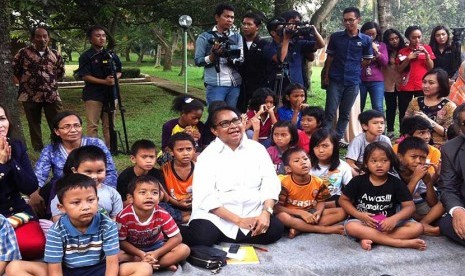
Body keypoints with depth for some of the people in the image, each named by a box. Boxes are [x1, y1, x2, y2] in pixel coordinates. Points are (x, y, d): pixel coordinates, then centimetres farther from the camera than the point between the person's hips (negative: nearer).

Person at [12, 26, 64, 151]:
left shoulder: (55, 54, 6)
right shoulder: (23, 53, -3)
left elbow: (61, 72, 18)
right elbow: (14, 70, 5)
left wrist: (52, 82, 10)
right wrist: (26, 82, 7)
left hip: (52, 95, 2)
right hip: (30, 96, -1)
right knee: (34, 124, 8)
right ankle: (38, 150, 18)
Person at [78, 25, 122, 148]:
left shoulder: (111, 55, 11)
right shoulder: (86, 56, -3)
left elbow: (119, 72, 16)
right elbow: (85, 76, -10)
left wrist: (114, 78, -7)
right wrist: (104, 81, -19)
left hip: (110, 94, 5)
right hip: (93, 95, -4)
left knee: (109, 124, 10)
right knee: (92, 125, -4)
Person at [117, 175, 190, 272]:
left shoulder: (162, 215, -22)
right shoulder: (124, 216, -26)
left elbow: (177, 238, -16)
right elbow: (121, 241, -16)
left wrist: (156, 254, -26)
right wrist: (141, 254, -29)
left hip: (156, 247, 1)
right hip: (133, 249, 0)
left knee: (184, 249, -21)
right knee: (115, 255, -34)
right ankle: (165, 263, -22)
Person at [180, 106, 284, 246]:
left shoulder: (257, 148, 8)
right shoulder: (208, 155, -2)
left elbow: (270, 183, 3)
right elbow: (205, 196, -10)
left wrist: (266, 212, -15)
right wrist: (238, 220, -17)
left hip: (252, 213, 4)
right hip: (216, 215, -4)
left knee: (275, 230, -21)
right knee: (202, 237, -31)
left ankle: (221, 237, -6)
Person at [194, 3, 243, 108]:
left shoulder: (237, 37, 15)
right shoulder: (204, 37, 4)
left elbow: (241, 59, 7)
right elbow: (198, 61, 0)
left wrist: (232, 60, -14)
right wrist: (212, 56, -17)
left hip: (235, 84, 4)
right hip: (215, 85, -3)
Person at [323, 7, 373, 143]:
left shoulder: (366, 40, 0)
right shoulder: (335, 36, 1)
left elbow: (368, 60, 10)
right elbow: (330, 57, 7)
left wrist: (353, 68, 4)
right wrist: (326, 75, 1)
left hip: (353, 82, 1)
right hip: (335, 80, 0)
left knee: (345, 114, 10)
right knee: (330, 112, -3)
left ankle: (338, 138, 20)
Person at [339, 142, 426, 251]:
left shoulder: (396, 183, -2)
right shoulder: (358, 181, -4)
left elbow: (410, 206, -5)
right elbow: (343, 200, 3)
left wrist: (395, 218, -25)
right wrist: (359, 215, -13)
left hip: (387, 224, 2)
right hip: (363, 222, -2)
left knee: (418, 227, -20)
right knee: (351, 227, -36)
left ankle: (370, 239, -29)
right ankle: (401, 243, -32)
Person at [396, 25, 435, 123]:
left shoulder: (427, 48, 9)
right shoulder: (402, 51, 8)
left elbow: (431, 67, 5)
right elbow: (399, 69, 2)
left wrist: (426, 53, -9)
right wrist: (409, 58, -9)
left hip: (422, 86, 0)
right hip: (405, 87, 1)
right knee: (403, 113, 0)